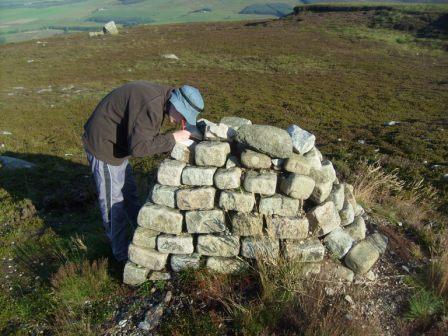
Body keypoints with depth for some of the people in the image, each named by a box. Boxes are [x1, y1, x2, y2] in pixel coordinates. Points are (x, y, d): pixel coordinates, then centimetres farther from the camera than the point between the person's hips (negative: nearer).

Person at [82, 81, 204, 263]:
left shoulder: (159, 94, -1)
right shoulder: (152, 106, -31)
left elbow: (147, 135, 8)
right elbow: (138, 147, -32)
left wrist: (170, 144, -5)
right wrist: (172, 138, -25)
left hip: (116, 144, 10)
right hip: (103, 146, -10)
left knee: (129, 194, 21)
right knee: (113, 203, 3)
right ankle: (122, 253, 19)